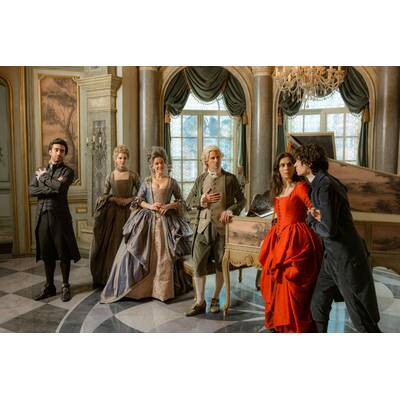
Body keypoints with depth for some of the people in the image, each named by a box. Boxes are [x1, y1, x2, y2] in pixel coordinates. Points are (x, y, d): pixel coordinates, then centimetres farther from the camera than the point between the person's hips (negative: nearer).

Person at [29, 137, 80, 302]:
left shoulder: (67, 171, 3)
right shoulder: (41, 171, 16)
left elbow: (60, 186, -17)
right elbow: (31, 190, 1)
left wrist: (44, 178, -2)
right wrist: (53, 188, -11)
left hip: (59, 215, -4)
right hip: (42, 215, 4)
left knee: (63, 252, 1)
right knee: (46, 253, 9)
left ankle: (66, 286, 15)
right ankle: (49, 287, 21)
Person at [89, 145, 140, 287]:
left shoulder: (133, 175, 2)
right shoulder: (110, 176, 6)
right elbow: (104, 195, 7)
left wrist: (129, 199, -10)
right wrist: (115, 199, -10)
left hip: (128, 211, -1)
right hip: (112, 212, 1)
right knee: (111, 243, 1)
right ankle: (108, 277, 12)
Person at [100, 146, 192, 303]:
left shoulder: (172, 182, 6)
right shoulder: (147, 182, 8)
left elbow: (180, 202, 8)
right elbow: (138, 200, 9)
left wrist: (169, 206, -10)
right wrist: (150, 206, -8)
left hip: (166, 221, -1)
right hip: (147, 221, 1)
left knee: (165, 255, -2)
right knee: (144, 254, -3)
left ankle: (164, 289, 10)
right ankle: (144, 287, 10)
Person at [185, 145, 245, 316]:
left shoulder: (230, 178, 1)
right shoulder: (201, 179, 9)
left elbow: (241, 200, 5)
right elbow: (189, 201, 11)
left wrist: (231, 210, -13)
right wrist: (203, 200, -7)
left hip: (222, 226, -1)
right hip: (203, 226, 2)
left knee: (221, 264, 8)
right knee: (198, 264, -3)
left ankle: (215, 299, 26)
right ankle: (200, 302, 10)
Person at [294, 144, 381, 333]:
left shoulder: (325, 186, -21)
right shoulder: (318, 184, 9)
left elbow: (328, 230, -23)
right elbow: (310, 218, 12)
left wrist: (313, 220, -5)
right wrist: (312, 216, -9)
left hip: (346, 258, -9)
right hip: (331, 257, 9)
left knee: (362, 319, 5)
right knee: (317, 308, 15)